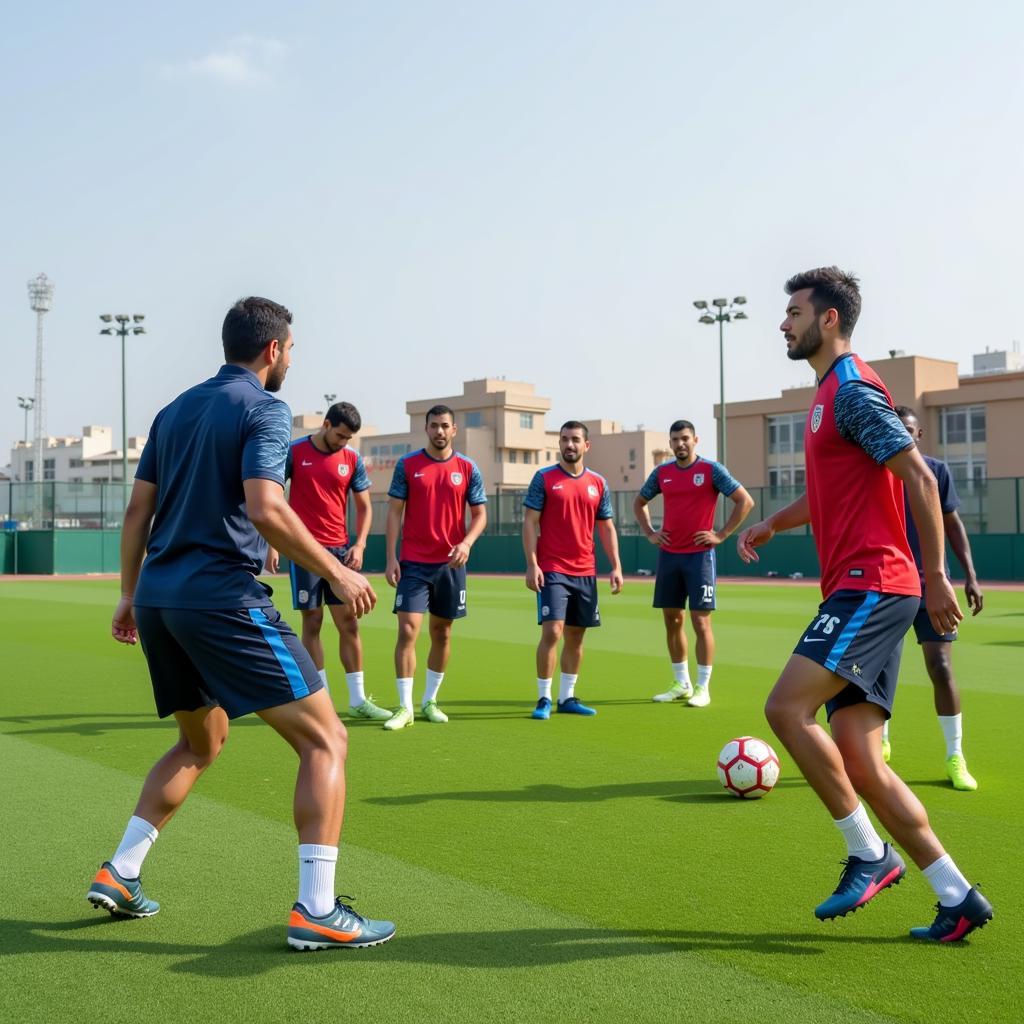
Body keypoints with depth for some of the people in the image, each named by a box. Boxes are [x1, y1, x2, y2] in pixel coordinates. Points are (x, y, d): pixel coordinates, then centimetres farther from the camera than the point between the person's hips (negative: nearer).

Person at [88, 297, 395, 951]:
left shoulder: (177, 410, 16)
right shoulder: (263, 410, -6)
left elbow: (138, 510, 16)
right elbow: (265, 511, -20)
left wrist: (130, 593, 23)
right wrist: (337, 573, -10)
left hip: (159, 598, 9)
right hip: (224, 598, -8)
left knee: (202, 743, 26)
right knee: (325, 740, -3)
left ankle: (119, 876, 24)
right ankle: (317, 911, -8)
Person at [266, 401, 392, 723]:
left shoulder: (352, 459, 5)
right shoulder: (295, 452, -3)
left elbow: (364, 506, 10)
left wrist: (360, 545, -4)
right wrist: (273, 545, -7)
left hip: (341, 550, 3)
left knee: (349, 623, 2)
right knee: (312, 622, 0)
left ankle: (358, 700, 9)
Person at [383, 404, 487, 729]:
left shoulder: (467, 468, 3)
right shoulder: (407, 465, 1)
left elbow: (479, 514, 5)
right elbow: (394, 511, 1)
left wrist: (467, 543, -14)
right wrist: (391, 558, -6)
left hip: (451, 562, 2)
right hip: (413, 563, -2)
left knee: (442, 633, 9)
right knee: (408, 630, -10)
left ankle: (430, 701, 22)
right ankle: (405, 707, -3)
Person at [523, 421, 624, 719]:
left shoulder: (598, 483, 9)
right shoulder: (544, 478, -1)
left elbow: (606, 528, 13)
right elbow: (530, 522, -4)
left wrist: (616, 566, 4)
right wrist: (531, 564, -13)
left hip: (585, 572, 4)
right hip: (551, 570, -4)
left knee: (576, 635, 9)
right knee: (552, 631, -11)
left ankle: (567, 697, 18)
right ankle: (543, 699, -1)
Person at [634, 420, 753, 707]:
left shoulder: (711, 470, -5)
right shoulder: (661, 472, 8)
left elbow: (745, 501, -6)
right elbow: (639, 502, 24)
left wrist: (721, 535, -10)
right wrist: (649, 533, 10)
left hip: (699, 554, -5)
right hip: (668, 554, 5)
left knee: (701, 621, -5)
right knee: (672, 620, 9)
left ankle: (703, 688, 3)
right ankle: (681, 684, 20)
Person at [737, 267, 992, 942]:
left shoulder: (853, 390, -8)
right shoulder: (831, 393, 21)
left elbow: (918, 477, -16)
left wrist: (935, 577, -17)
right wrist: (774, 523, 20)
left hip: (871, 585, -10)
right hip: (856, 590, 10)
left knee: (786, 708, -19)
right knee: (860, 763, 5)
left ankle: (870, 855, -6)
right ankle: (958, 899, 11)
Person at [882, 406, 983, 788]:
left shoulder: (937, 471, 0)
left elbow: (952, 524, 8)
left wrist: (970, 575, 1)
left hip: (930, 585, -1)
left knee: (941, 668, -7)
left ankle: (955, 757, 5)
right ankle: (879, 743, 30)